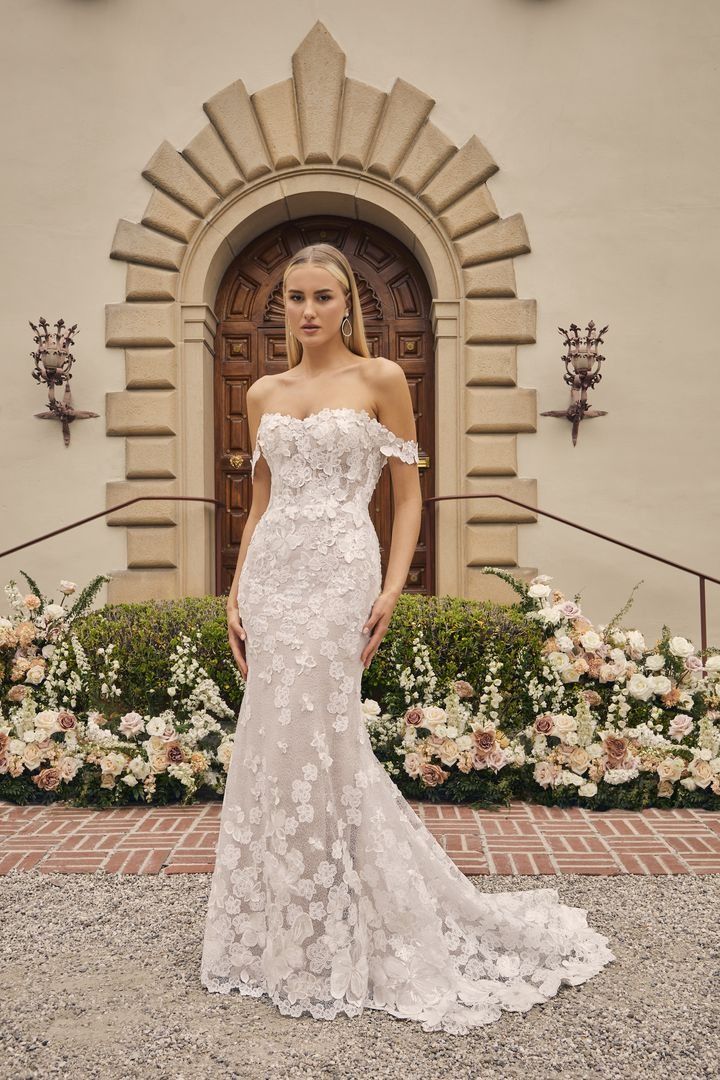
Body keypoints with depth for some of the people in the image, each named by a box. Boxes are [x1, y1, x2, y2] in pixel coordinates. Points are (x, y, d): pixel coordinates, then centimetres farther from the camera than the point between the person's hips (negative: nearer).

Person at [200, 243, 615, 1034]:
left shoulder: (381, 379, 1)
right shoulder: (264, 393, 13)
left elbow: (407, 495, 0)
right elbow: (259, 503, 16)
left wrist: (392, 589, -11)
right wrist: (236, 593, 8)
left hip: (338, 572, -5)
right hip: (270, 576, 5)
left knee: (314, 745, -3)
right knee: (278, 750, 8)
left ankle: (332, 947, 17)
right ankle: (281, 935, 28)